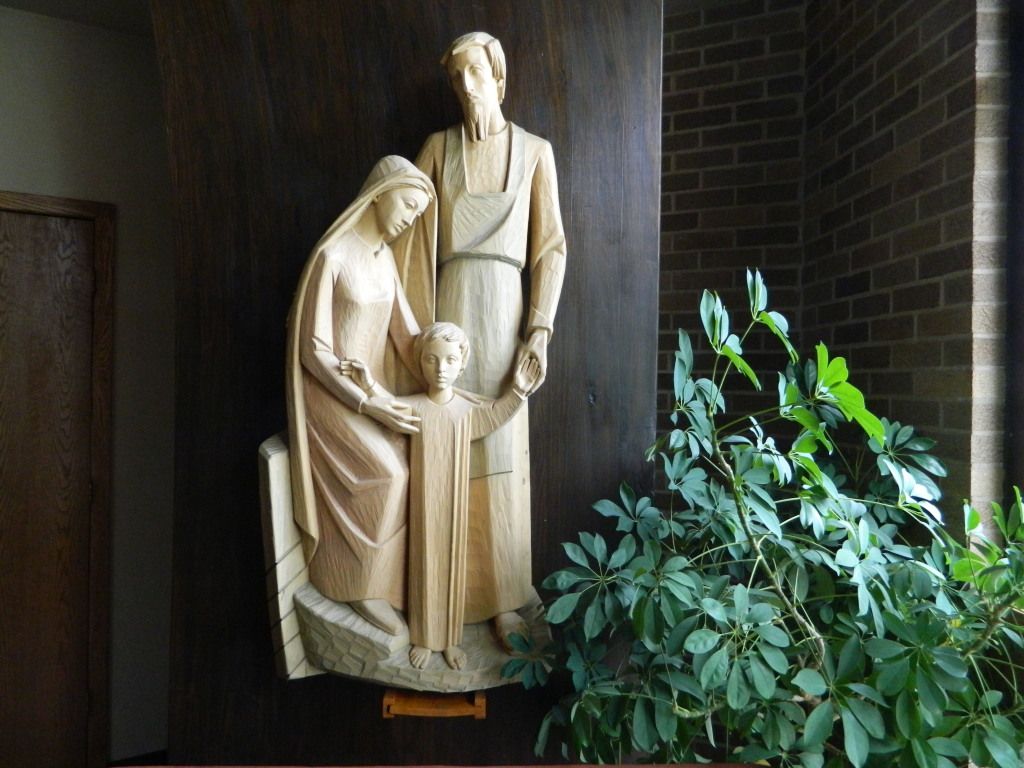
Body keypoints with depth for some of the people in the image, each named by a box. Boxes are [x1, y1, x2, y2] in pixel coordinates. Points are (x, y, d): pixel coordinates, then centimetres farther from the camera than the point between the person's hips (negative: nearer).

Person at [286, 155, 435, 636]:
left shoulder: (386, 258, 8)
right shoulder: (331, 256, -16)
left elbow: (407, 331, 5)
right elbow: (313, 351, -17)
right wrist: (367, 404, -23)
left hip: (376, 391, 7)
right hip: (333, 393, -7)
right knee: (388, 473, -24)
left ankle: (390, 579, -1)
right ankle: (362, 586, -3)